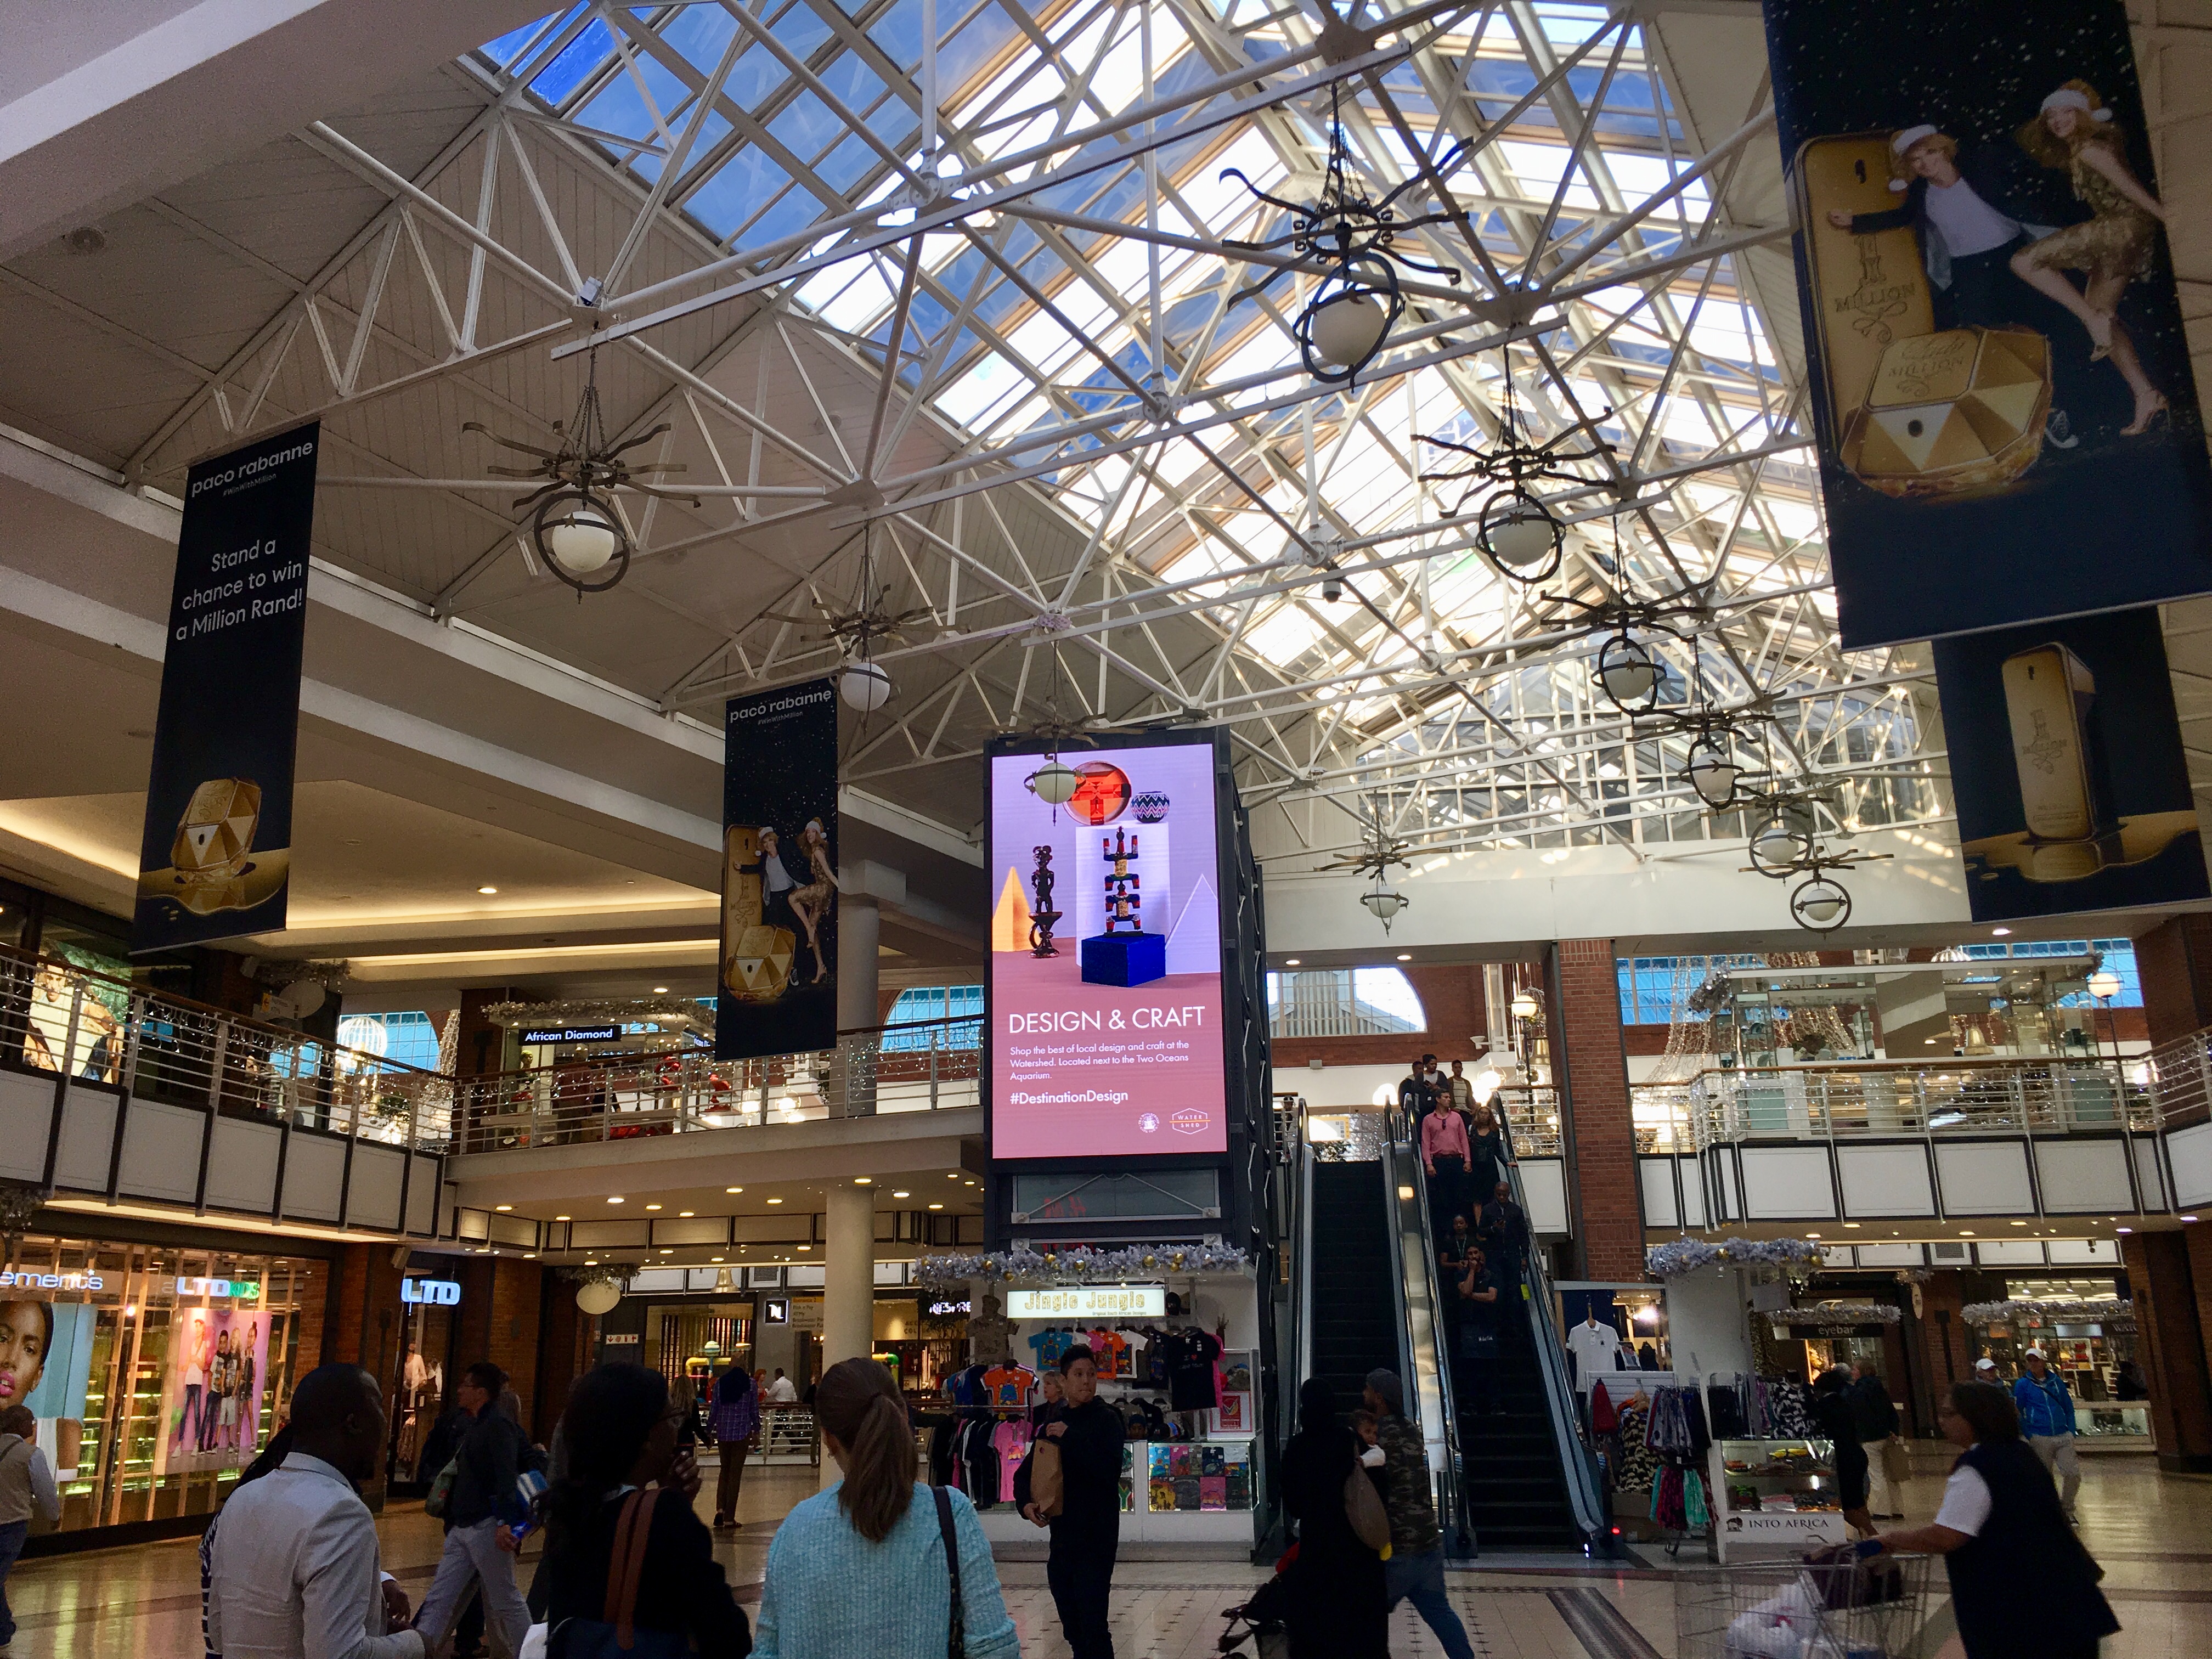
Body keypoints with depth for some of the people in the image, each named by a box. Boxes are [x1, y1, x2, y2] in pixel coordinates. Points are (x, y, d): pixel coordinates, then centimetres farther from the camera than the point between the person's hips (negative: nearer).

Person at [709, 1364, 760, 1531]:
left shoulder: (720, 1383, 1)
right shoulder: (750, 1384, -4)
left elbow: (714, 1409, 3)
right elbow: (755, 1410, 0)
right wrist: (756, 1431, 11)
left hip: (723, 1432, 2)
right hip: (742, 1433, -2)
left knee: (724, 1470, 18)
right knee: (735, 1474, 3)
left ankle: (720, 1509, 1)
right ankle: (729, 1519, 4)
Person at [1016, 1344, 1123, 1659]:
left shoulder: (1106, 1420, -5)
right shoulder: (1053, 1425, 14)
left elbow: (1109, 1471, -21)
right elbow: (1024, 1473, 17)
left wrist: (1070, 1438, -19)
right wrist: (1025, 1502, -3)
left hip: (1096, 1538, -7)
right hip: (1062, 1536, 7)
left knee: (1093, 1625, -12)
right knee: (1073, 1629, 14)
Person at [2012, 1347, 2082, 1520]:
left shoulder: (2056, 1381, 8)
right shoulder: (2023, 1384, -1)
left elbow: (2069, 1407, 14)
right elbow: (2018, 1412, 0)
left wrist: (2071, 1432, 5)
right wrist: (2030, 1436, -7)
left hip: (2064, 1437, 3)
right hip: (2040, 1439, -3)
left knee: (2073, 1474, -3)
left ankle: (2067, 1510, 17)